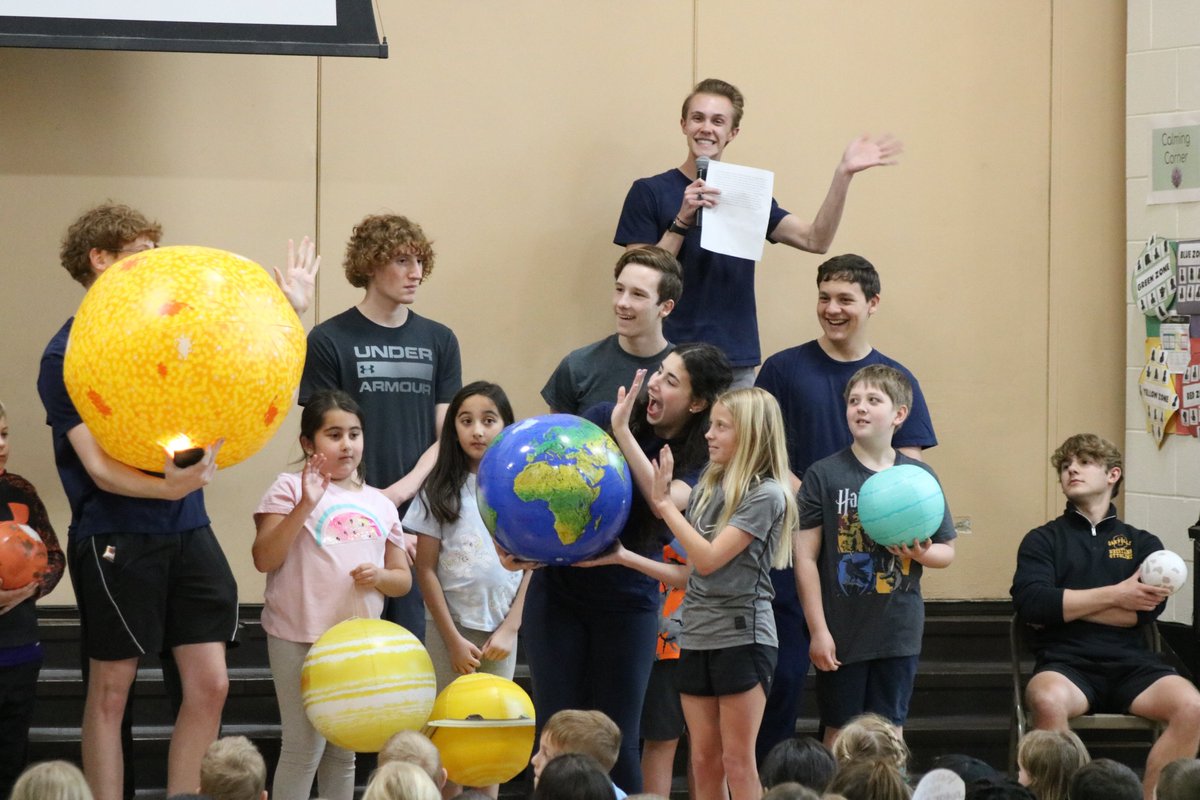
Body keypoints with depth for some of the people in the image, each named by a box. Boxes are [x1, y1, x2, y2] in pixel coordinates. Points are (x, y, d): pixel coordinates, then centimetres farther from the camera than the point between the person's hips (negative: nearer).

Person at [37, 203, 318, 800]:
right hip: (116, 541, -6)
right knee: (111, 690, 3)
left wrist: (291, 310, 13)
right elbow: (98, 467, -15)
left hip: (187, 530, 6)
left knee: (209, 684, 1)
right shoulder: (68, 354, -8)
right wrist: (166, 487, -32)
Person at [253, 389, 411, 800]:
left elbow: (403, 578, 16)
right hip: (300, 639, -5)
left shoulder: (379, 503, 13)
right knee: (304, 748, -5)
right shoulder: (291, 488, -2)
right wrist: (304, 506, -20)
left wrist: (379, 576, -7)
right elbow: (264, 559, -12)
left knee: (344, 752, 13)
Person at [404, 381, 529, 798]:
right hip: (450, 625, -1)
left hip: (500, 630, 1)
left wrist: (510, 628, -5)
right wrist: (453, 639, -8)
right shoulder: (441, 490, -3)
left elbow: (531, 568, 4)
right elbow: (426, 569, -4)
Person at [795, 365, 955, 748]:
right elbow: (805, 557, -5)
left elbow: (947, 550, 11)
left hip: (898, 633, 2)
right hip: (841, 633, -2)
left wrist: (922, 553, -13)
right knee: (840, 734, 5)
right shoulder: (824, 475, -4)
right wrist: (818, 630, -10)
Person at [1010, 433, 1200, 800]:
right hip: (1066, 663, -2)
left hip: (1131, 662, 2)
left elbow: (1148, 608, 0)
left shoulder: (1143, 543, 19)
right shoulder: (1043, 540, 15)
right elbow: (1030, 604, -4)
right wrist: (1116, 595, -3)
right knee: (1048, 700, -39)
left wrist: (1065, 606, -3)